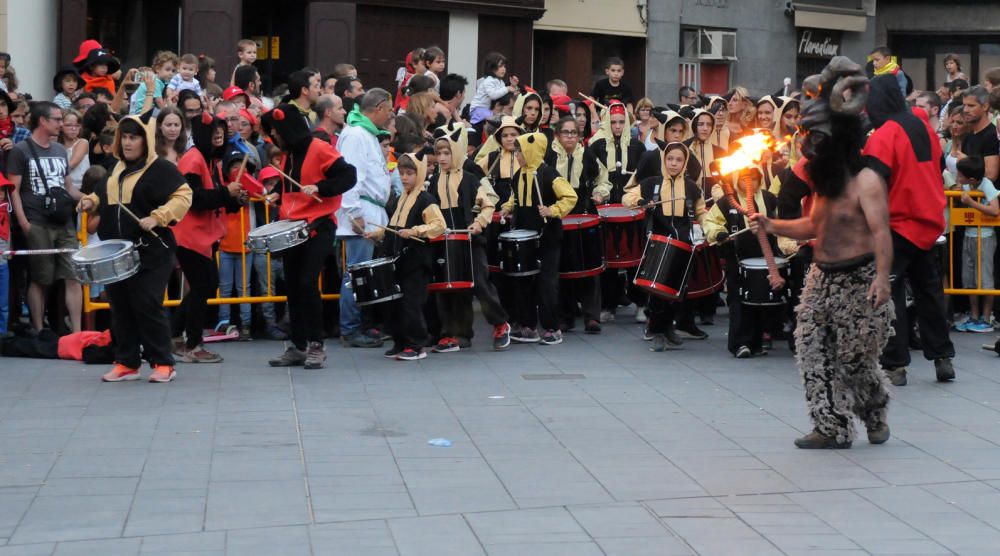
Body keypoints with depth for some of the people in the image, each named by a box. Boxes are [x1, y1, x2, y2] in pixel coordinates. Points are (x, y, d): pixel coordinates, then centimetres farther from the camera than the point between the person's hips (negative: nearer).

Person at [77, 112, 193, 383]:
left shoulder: (161, 168, -7)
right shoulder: (116, 169, 16)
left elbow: (183, 197, -15)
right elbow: (104, 197, 30)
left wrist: (156, 218, -24)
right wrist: (92, 202, 8)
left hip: (150, 252, -7)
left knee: (148, 306, -9)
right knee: (120, 308, 8)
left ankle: (163, 363, 1)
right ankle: (126, 363, 16)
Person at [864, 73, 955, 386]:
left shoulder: (882, 136, -16)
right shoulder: (923, 128, 7)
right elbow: (938, 168, 18)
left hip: (897, 224, -7)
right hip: (929, 222, 7)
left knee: (889, 292, -1)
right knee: (928, 289, 16)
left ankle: (895, 365, -1)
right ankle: (942, 357, 19)